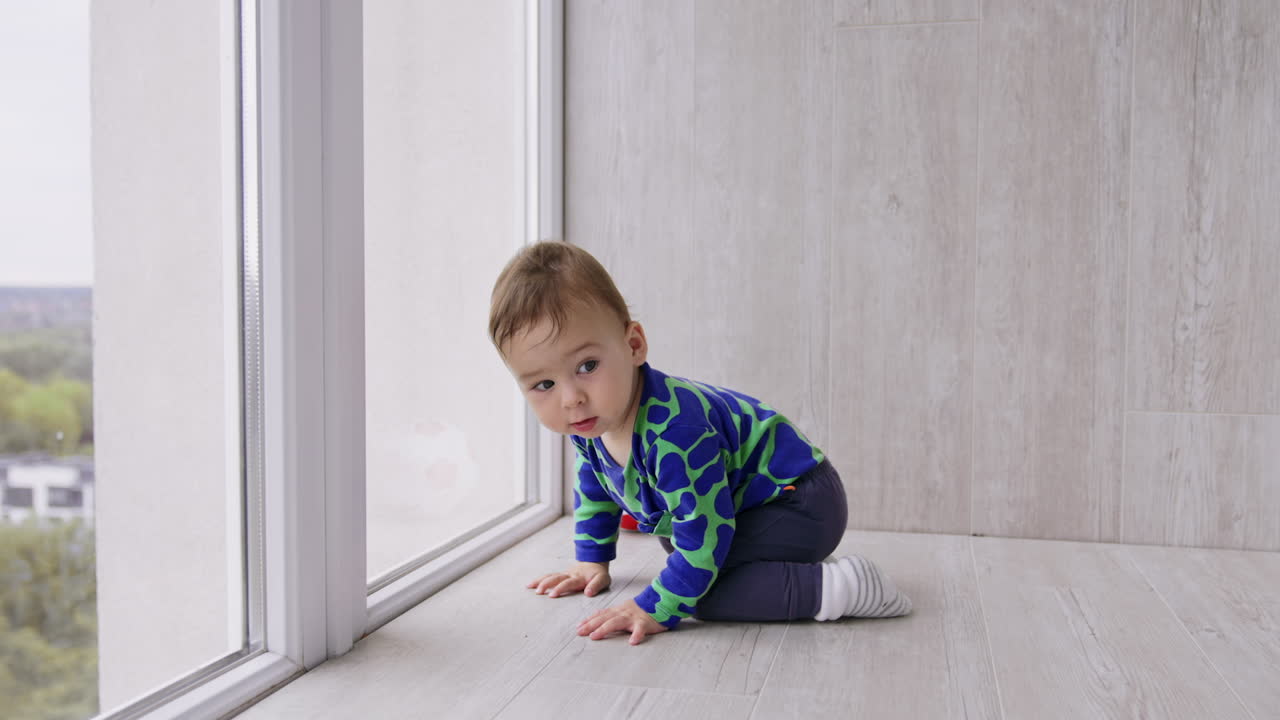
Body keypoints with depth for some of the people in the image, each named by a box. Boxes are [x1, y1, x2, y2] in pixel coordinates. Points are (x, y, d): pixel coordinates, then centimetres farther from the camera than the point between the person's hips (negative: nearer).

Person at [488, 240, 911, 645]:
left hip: (800, 501, -10)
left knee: (703, 592, -26)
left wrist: (657, 608, -30)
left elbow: (703, 533, -33)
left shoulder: (674, 428, -37)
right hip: (748, 502, 10)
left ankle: (830, 587, -20)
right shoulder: (590, 422, -7)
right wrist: (591, 561, 19)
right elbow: (593, 489, 15)